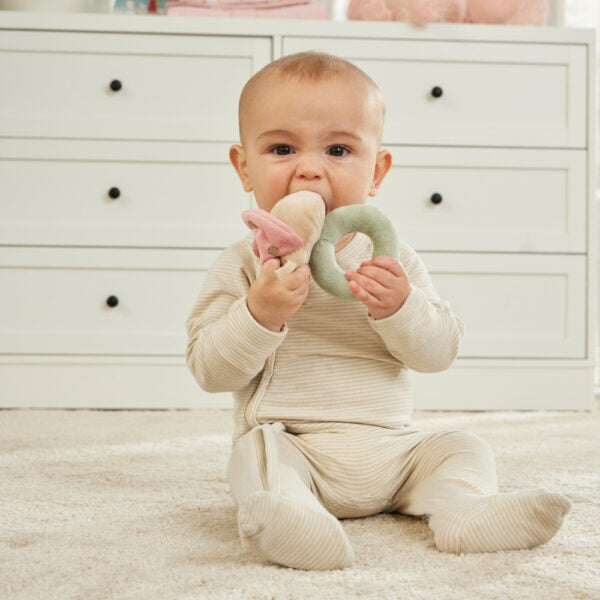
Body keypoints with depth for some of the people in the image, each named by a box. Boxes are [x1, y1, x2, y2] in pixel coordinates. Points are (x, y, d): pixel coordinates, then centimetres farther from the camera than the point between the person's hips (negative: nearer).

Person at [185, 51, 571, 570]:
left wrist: (399, 308, -21)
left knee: (464, 449, -5)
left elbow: (439, 352, 0)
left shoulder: (393, 262, 5)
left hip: (392, 453, 4)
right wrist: (258, 314, -26)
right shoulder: (243, 266, -2)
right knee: (260, 450, -32)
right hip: (293, 447, -4)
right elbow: (210, 370, -9)